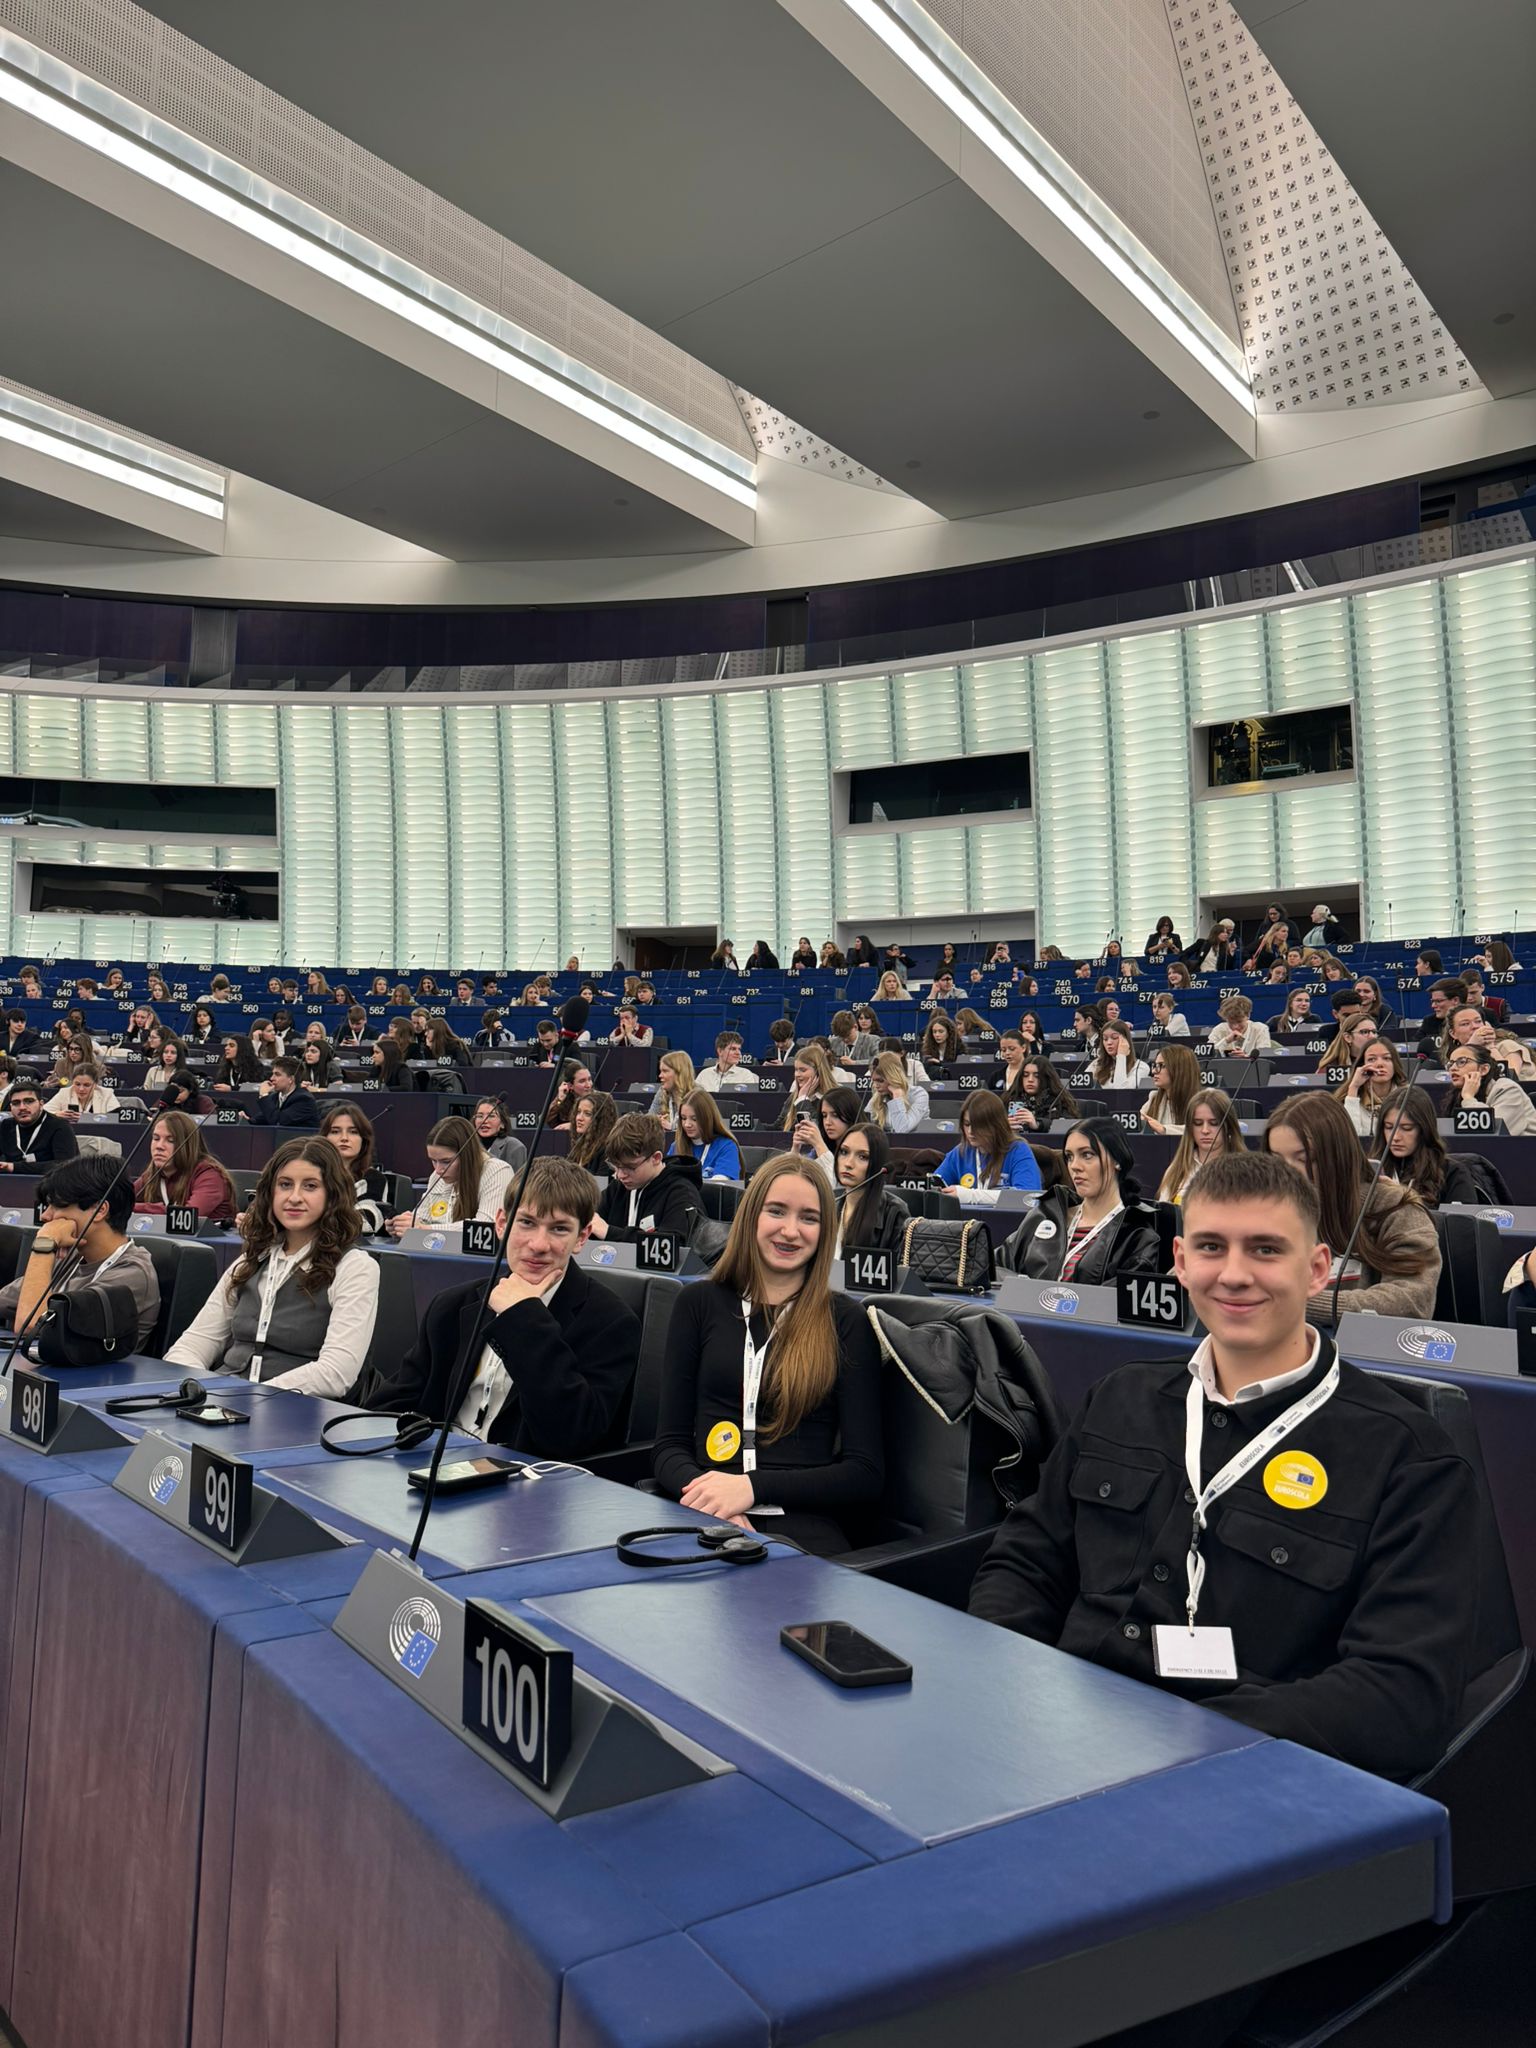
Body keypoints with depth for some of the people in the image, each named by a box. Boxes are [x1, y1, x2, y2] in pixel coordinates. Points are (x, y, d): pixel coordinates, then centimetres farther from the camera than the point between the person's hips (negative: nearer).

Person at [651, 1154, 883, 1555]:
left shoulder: (846, 1321, 9)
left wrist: (752, 1488, -11)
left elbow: (866, 1474, 4)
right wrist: (706, 1496, -13)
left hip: (803, 1524, -1)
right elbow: (669, 1445, 11)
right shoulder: (700, 1304, 15)